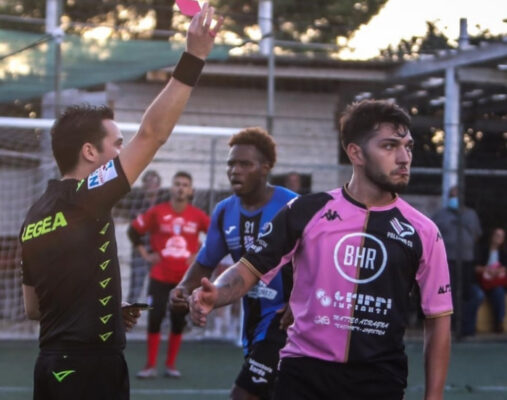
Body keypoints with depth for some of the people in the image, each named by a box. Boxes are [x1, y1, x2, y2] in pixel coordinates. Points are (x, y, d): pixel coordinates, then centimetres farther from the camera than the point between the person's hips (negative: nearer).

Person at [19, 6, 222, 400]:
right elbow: (152, 133, -17)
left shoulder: (35, 216, 12)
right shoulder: (83, 199, -11)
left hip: (53, 366, 8)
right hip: (91, 368, -8)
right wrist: (194, 58, -18)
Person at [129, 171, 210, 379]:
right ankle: (150, 366, 3)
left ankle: (171, 365, 17)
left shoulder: (198, 216, -1)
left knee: (179, 322, 5)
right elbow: (134, 231, 7)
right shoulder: (157, 212, -3)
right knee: (154, 318, -5)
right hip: (160, 276, -1)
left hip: (186, 278, 1)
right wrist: (145, 254, 2)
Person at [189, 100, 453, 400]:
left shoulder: (422, 232, 3)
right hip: (303, 374, 0)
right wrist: (216, 295, -19)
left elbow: (438, 317, 6)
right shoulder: (307, 212, 1)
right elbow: (251, 268, 3)